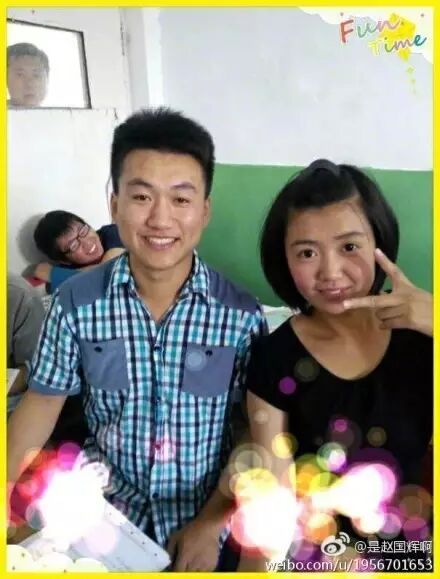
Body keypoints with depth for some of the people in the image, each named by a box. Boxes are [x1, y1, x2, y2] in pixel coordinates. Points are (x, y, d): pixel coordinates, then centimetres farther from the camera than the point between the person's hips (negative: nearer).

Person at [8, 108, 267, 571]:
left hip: (209, 518, -1)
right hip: (107, 511, 2)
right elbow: (43, 401, -2)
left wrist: (209, 525, -12)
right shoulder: (75, 303, -15)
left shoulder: (242, 314, -18)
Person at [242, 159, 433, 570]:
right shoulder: (274, 359, -11)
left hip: (412, 547, 3)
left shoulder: (420, 333, -7)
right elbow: (273, 492, -8)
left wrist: (432, 323, -24)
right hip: (316, 550, -2)